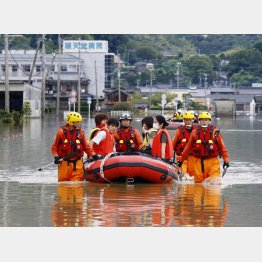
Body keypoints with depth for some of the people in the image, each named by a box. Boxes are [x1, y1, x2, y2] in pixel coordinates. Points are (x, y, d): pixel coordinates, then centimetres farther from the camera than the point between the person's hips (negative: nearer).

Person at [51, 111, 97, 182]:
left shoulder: (81, 133, 5)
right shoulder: (61, 132, -3)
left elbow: (86, 147, 12)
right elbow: (54, 147, 5)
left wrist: (93, 155, 0)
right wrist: (56, 156, -10)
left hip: (77, 164, 2)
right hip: (64, 163, -1)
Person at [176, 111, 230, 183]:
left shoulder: (215, 132, -1)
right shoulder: (195, 132, 3)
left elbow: (222, 146, 1)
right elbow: (188, 147, 12)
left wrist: (226, 160, -6)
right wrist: (181, 159, 16)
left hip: (212, 161, -2)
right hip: (198, 161, 2)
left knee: (215, 181, -13)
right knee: (198, 181, 4)